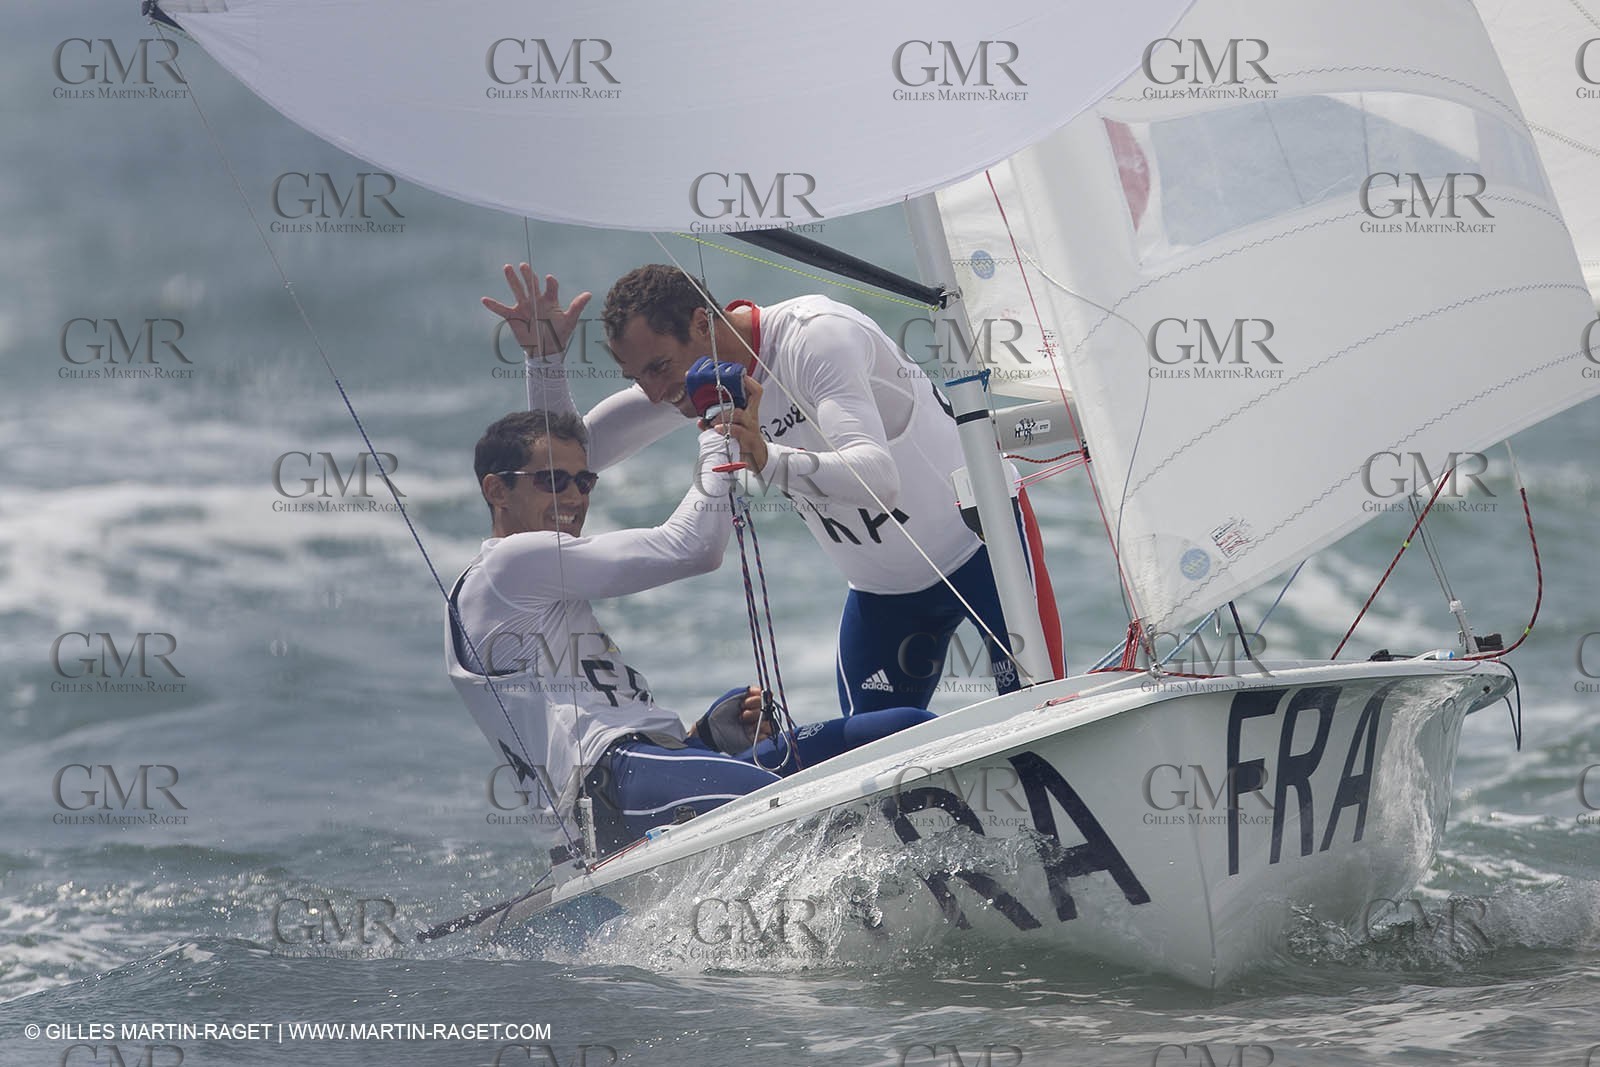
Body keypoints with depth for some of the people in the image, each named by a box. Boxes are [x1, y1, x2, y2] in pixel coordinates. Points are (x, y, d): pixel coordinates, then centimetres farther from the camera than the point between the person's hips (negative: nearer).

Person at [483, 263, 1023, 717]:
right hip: (882, 587, 6)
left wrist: (771, 463, -59)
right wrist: (544, 355, -15)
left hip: (982, 541, -6)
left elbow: (877, 477, -43)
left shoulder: (817, 335, -30)